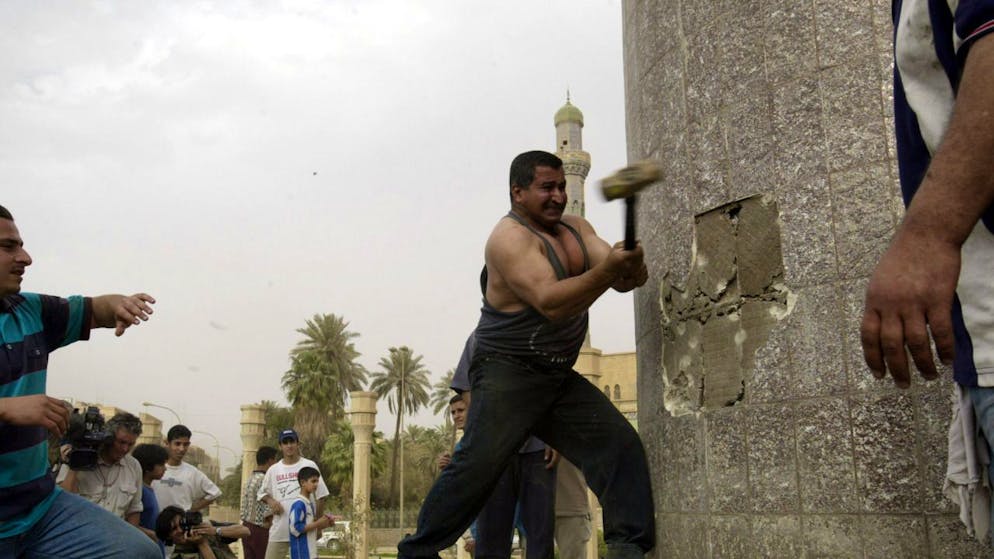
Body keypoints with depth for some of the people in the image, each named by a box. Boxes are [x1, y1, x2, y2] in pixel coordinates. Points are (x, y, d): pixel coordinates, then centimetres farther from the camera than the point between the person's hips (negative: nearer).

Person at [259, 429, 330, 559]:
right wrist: (270, 500, -3)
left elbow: (320, 496, 1)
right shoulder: (273, 470, 8)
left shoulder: (309, 466, -1)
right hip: (279, 529, 3)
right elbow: (262, 493, 19)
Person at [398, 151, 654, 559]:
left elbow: (619, 278, -3)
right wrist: (608, 270, -38)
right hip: (508, 375, -8)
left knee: (621, 447, -1)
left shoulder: (575, 228, 12)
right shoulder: (510, 237, -14)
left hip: (558, 378, 8)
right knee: (478, 466, -12)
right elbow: (551, 302, -28)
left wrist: (630, 269, -27)